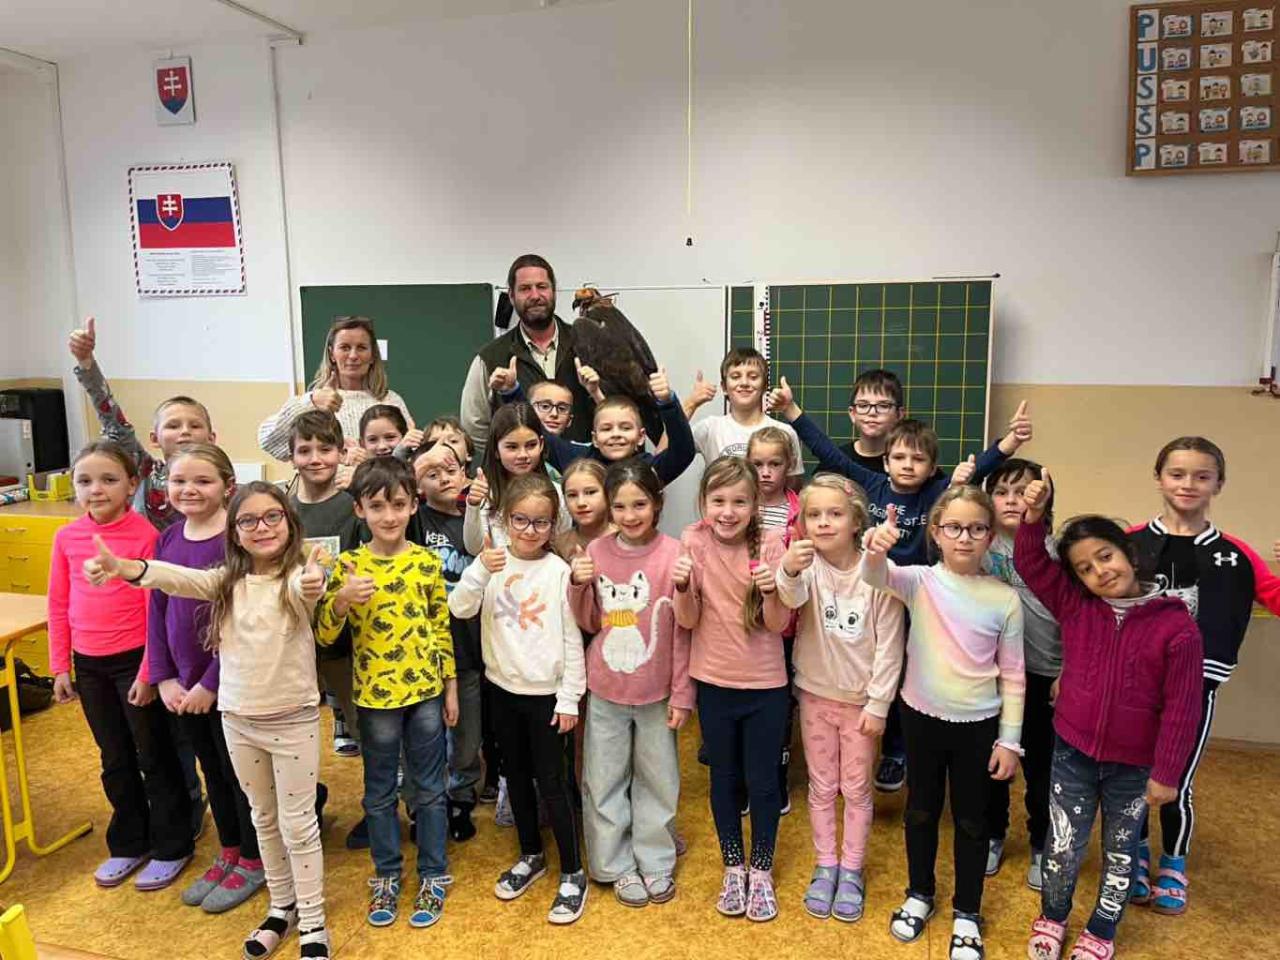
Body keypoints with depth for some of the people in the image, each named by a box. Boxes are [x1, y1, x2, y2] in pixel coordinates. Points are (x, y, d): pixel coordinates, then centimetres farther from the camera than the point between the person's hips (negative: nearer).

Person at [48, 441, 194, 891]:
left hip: (134, 660, -5)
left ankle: (171, 848, 24)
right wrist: (60, 667, 6)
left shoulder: (145, 535, -15)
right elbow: (58, 606, 7)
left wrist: (148, 672, -13)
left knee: (154, 756, 8)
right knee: (115, 759, 19)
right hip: (89, 664, 5)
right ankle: (128, 844, 35)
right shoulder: (67, 537, 0)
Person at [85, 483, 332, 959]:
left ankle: (312, 921, 23)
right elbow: (181, 579, -20)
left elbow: (302, 590, -39)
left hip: (293, 719, -4)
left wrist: (312, 584, -64)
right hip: (238, 719, 5)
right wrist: (125, 568, -41)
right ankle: (281, 906, 38)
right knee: (263, 818, 19)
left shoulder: (298, 575, -15)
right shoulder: (228, 580, -3)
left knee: (298, 823, 7)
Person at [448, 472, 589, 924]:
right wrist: (481, 571, -31)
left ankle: (572, 873, 18)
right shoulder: (492, 563, -4)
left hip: (547, 692, -4)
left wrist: (570, 697, -8)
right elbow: (459, 609, -16)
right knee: (516, 776, 18)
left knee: (551, 782, 2)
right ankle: (531, 855, 37)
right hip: (504, 688, 4)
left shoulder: (558, 570, -12)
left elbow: (572, 638, -8)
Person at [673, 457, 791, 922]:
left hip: (766, 684, -1)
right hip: (714, 681, 1)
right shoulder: (694, 540, -10)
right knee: (724, 776, 16)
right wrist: (682, 587, -28)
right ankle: (733, 867, 36)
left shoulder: (770, 544, -13)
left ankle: (760, 871, 32)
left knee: (763, 781, 11)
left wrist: (770, 591, -33)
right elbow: (688, 620, -8)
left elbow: (777, 624, -14)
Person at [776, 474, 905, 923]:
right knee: (821, 787, 15)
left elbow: (889, 644, -11)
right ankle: (825, 866, 32)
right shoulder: (807, 565, -14)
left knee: (856, 788, 13)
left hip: (860, 699, -1)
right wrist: (788, 571, -60)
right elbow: (792, 598, -37)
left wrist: (878, 704, -10)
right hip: (816, 693, 1)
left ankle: (851, 870, 30)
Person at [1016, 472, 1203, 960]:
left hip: (1135, 765, -1)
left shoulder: (1176, 625, -15)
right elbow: (1030, 562, -6)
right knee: (1064, 847, 11)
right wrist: (1034, 515, -23)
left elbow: (1181, 707, -12)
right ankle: (1051, 918, 37)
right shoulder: (1075, 607, -6)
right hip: (1073, 753, 2)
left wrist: (1167, 772, -8)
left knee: (1120, 851, 19)